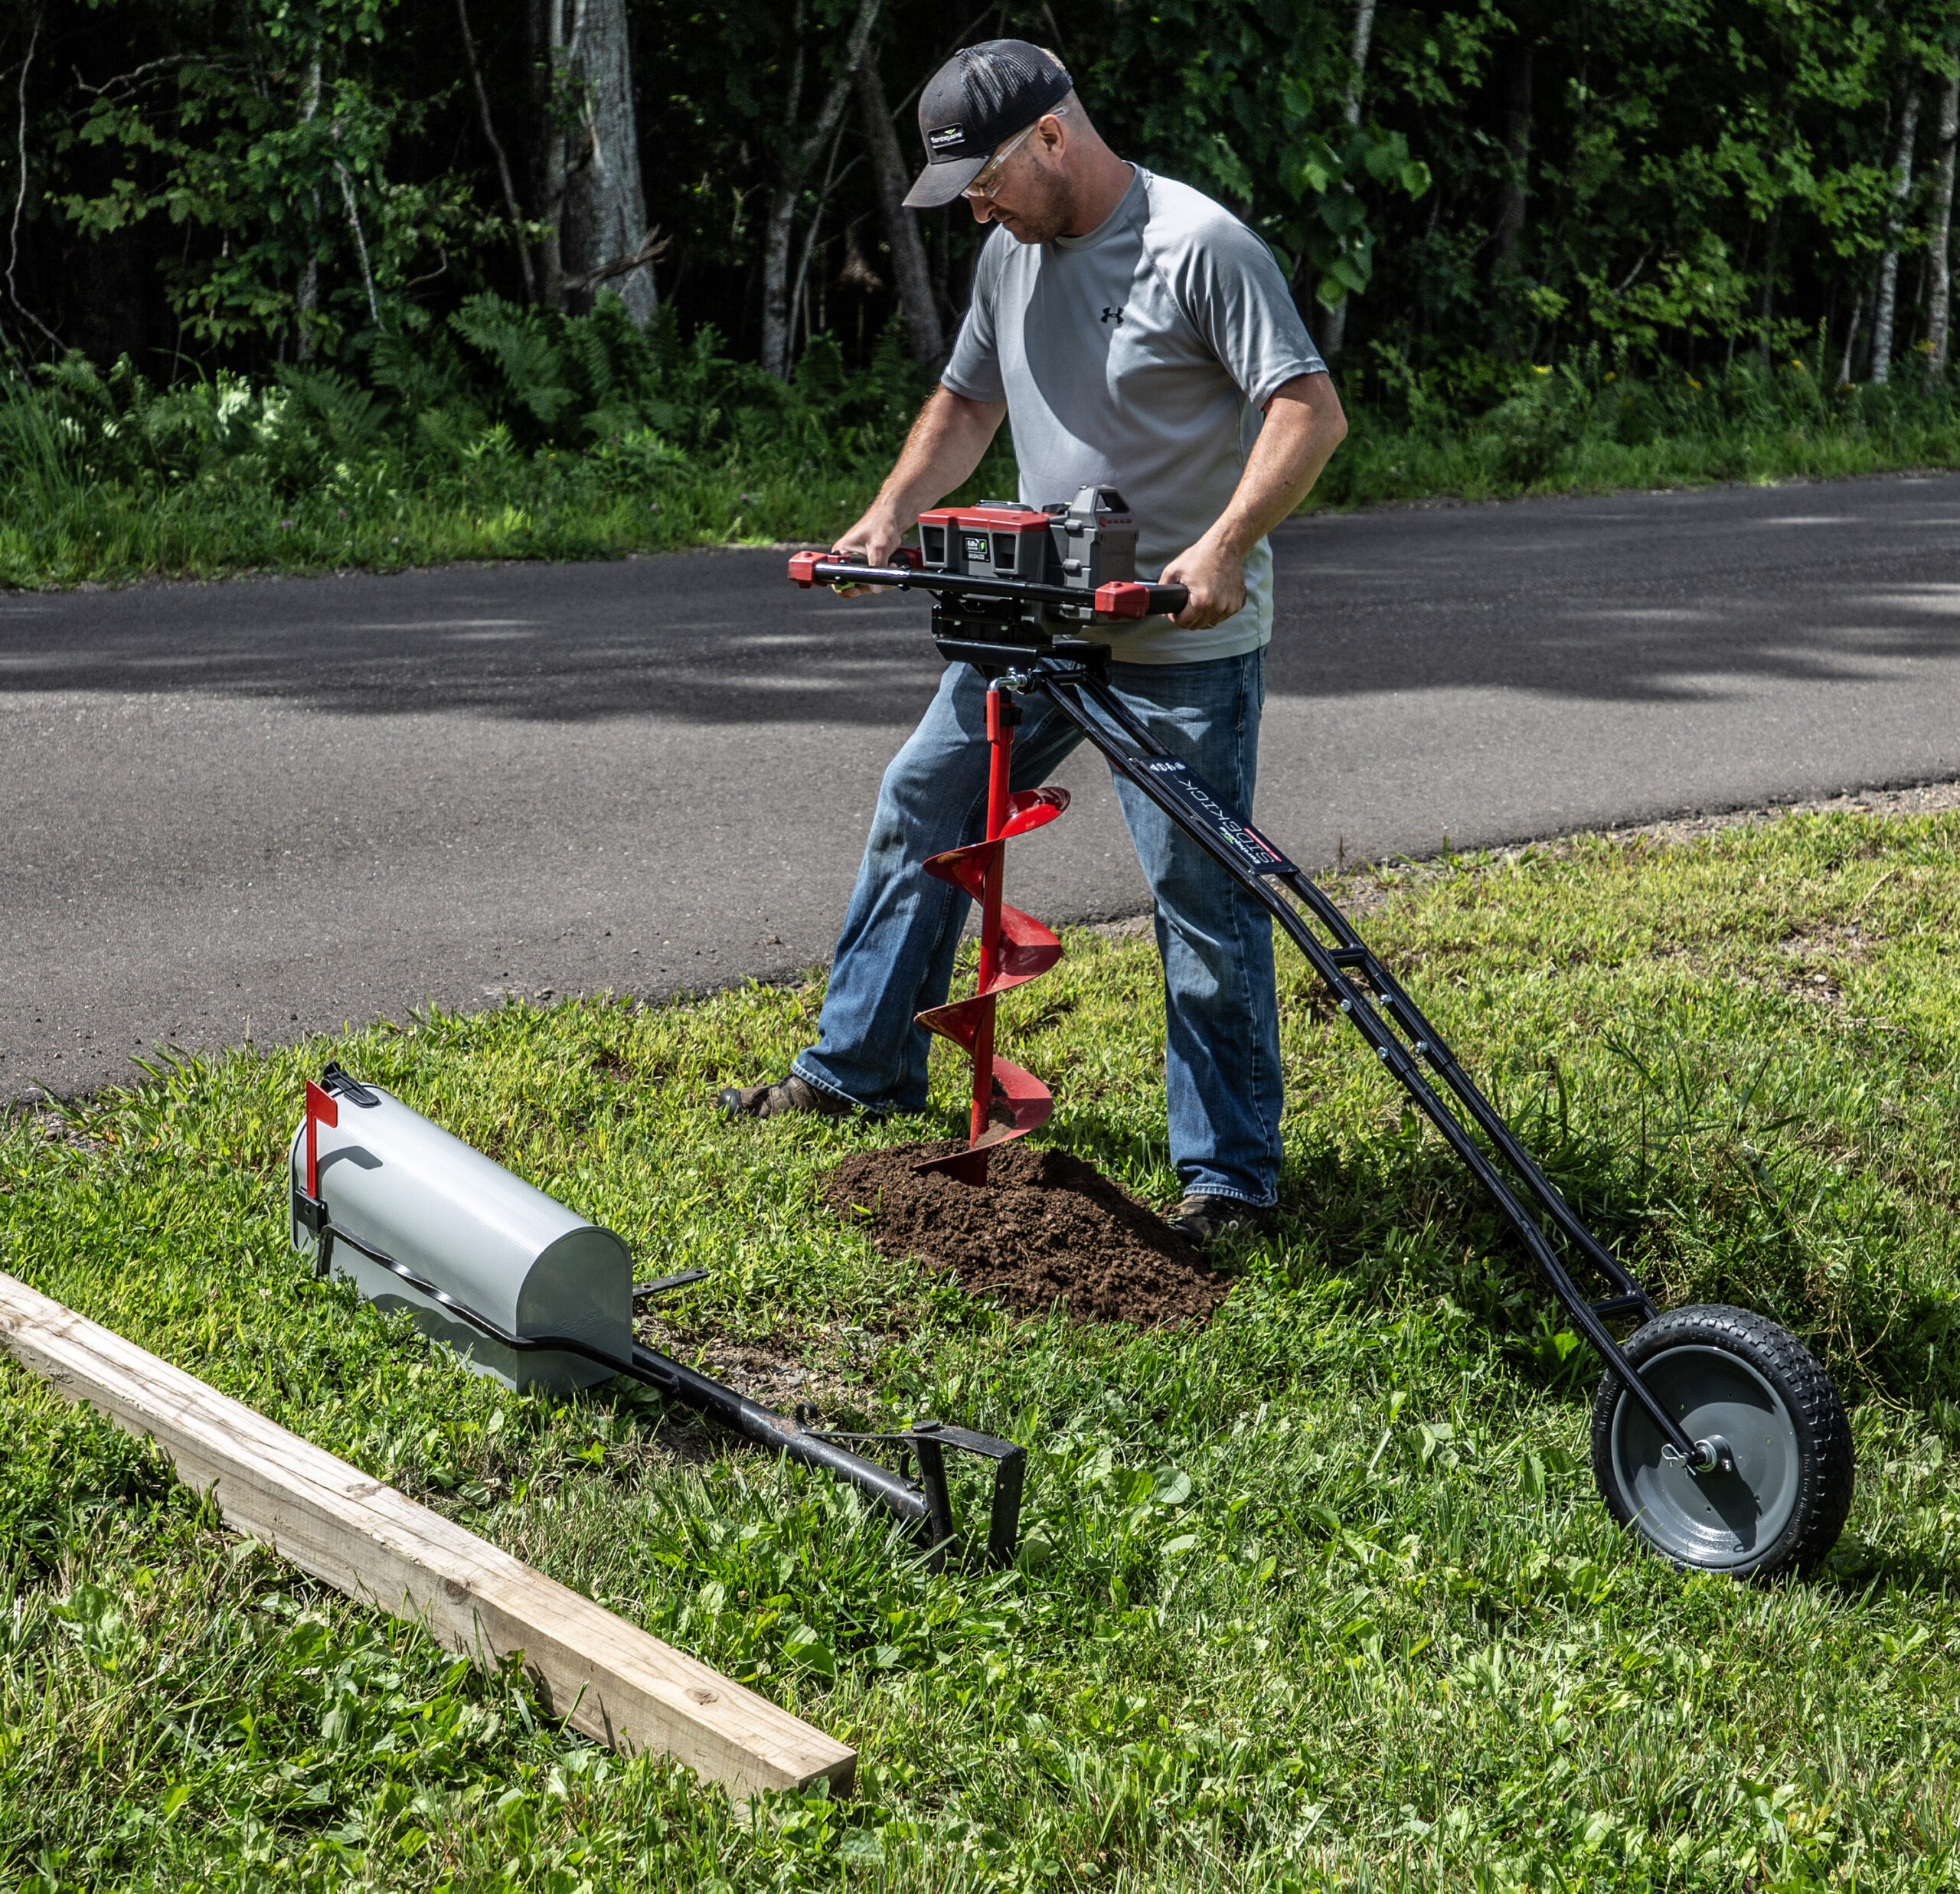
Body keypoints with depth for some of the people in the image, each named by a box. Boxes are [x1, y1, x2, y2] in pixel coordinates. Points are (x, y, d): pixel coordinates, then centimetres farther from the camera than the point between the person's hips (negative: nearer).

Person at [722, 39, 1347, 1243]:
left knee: (1204, 896, -6)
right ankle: (859, 1069, 30)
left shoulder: (1201, 248, -15)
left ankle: (1231, 1175, 4)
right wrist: (890, 519, 5)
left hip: (1185, 647, -8)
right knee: (919, 808, 15)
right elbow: (966, 404, 21)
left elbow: (1312, 410, -21)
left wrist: (1225, 548, -33)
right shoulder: (1013, 254, 10)